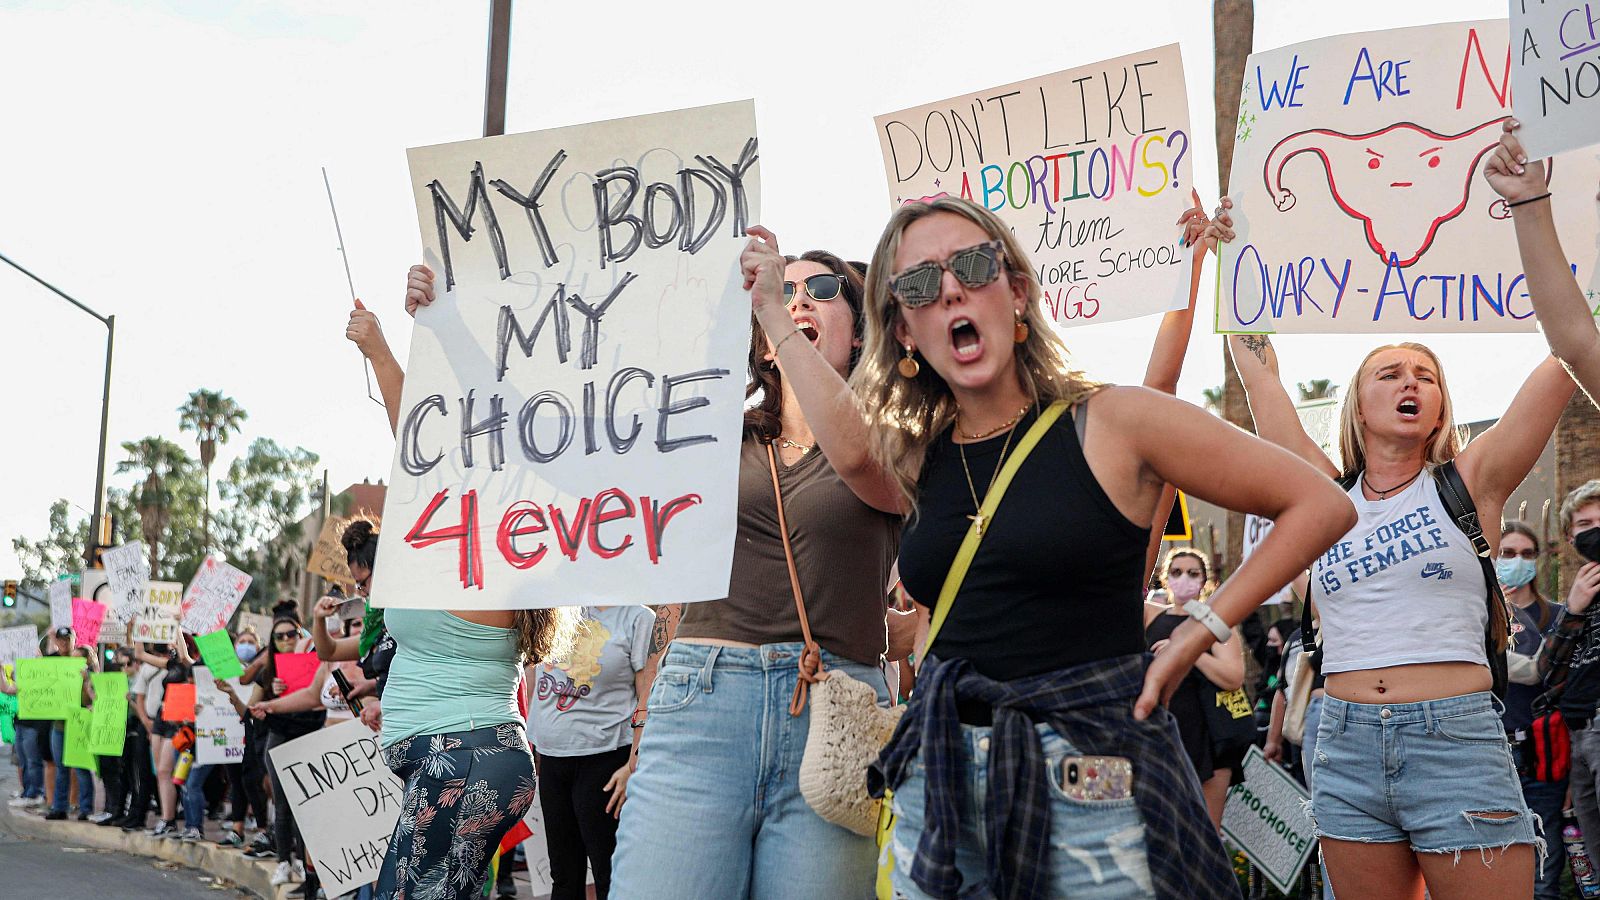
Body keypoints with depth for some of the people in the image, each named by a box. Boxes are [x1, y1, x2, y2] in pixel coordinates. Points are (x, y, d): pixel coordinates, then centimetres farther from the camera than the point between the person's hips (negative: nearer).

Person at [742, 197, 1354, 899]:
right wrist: (775, 313, -6)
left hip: (1091, 782, -4)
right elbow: (852, 449, -16)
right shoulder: (915, 459, 9)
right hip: (939, 784, 4)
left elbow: (1321, 506, -1)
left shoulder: (1113, 422, -3)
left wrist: (1198, 633, -7)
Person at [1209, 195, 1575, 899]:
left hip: (1459, 743, -3)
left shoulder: (1468, 483, 3)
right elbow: (1259, 371, 14)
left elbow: (1572, 347, -1)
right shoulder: (1328, 496, 10)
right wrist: (1231, 254, 18)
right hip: (1347, 750, 3)